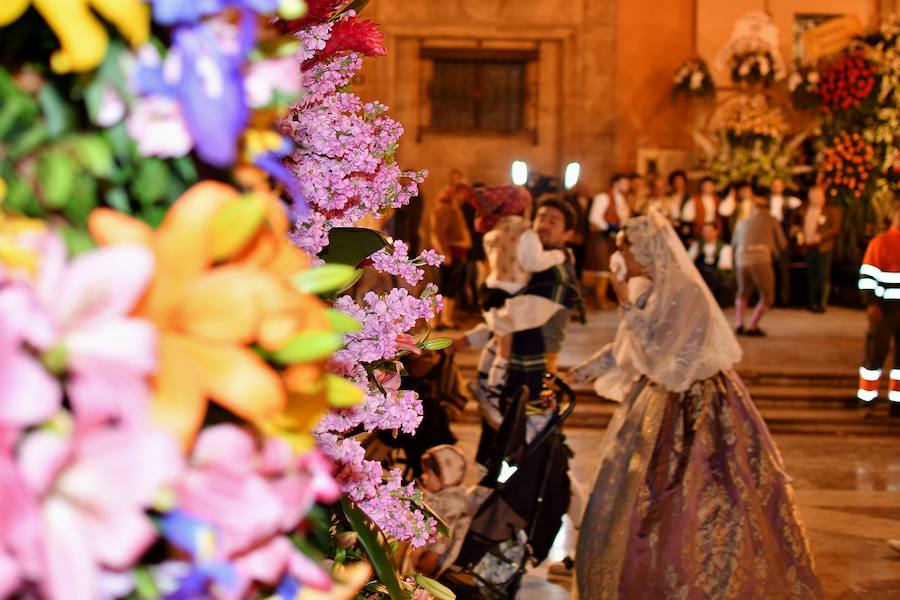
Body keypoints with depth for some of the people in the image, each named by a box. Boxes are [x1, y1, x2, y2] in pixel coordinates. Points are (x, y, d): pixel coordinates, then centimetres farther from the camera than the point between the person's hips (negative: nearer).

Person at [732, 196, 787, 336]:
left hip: (742, 259, 4)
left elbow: (734, 243, 38)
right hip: (761, 259, -4)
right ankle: (752, 327, -4)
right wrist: (774, 250, 39)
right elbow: (782, 244, 18)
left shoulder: (743, 222, 26)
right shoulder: (771, 221, 17)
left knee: (743, 294, 25)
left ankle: (738, 324, 9)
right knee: (767, 297, 8)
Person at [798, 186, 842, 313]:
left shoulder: (831, 210, -2)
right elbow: (801, 225, 22)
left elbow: (836, 228, -6)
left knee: (823, 276, -6)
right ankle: (813, 303, 16)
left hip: (823, 247, -4)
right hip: (809, 247, 4)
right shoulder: (805, 210, 11)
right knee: (811, 276, 8)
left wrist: (821, 236, -16)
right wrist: (800, 233, 2)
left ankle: (822, 304, -3)